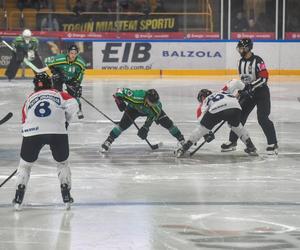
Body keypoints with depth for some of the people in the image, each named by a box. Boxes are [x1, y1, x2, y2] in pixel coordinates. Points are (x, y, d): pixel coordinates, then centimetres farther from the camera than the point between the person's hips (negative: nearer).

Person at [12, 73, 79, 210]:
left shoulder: (29, 99, 26)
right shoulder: (59, 94, 19)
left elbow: (25, 122, 27)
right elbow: (73, 105, 2)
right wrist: (66, 120, 17)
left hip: (33, 132, 1)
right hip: (58, 132, -1)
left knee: (25, 163, 19)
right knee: (62, 163, 22)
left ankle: (18, 199, 14)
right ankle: (66, 196, 18)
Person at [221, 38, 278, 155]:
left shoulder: (257, 61, -18)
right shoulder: (241, 62, 7)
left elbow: (264, 78, -23)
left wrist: (252, 86, -27)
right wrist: (242, 90, 8)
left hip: (261, 92, -8)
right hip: (248, 92, 8)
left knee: (262, 118, -16)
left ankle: (273, 144, -10)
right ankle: (232, 142, 15)